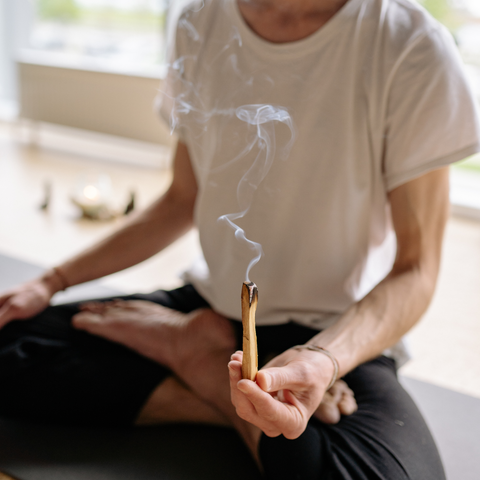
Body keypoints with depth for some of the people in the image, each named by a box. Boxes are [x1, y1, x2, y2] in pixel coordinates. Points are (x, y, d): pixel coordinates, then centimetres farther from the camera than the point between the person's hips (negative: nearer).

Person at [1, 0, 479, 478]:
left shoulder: (411, 49, -17)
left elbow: (414, 269, -13)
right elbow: (183, 202, 9)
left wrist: (324, 360, -32)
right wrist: (52, 282, 2)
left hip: (339, 334, -3)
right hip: (209, 306, 4)